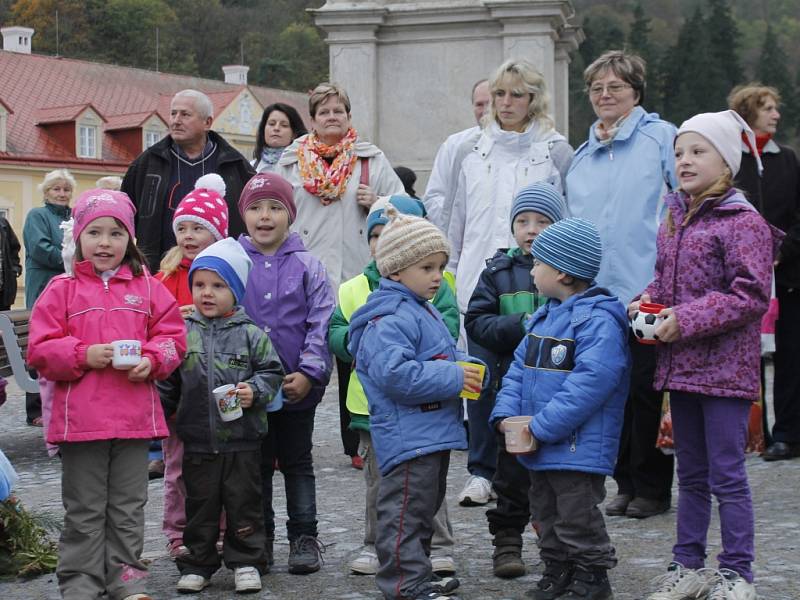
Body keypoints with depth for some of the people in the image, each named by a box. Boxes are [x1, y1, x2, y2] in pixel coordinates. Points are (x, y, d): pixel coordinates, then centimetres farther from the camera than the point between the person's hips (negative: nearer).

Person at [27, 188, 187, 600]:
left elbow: (172, 335, 7)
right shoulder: (62, 289, 0)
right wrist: (86, 355, -17)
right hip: (80, 418, -2)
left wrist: (151, 360, -12)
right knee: (84, 508, 8)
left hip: (134, 415, 2)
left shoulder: (147, 288, 6)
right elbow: (40, 349, -4)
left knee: (128, 505, 12)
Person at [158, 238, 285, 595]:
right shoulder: (183, 333, 4)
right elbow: (168, 382, 10)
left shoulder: (250, 334, -2)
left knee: (243, 503, 6)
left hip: (242, 440, -2)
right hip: (197, 441, 2)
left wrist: (255, 392, -17)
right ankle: (197, 564, 21)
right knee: (200, 505, 11)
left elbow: (271, 372, 0)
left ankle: (246, 562, 18)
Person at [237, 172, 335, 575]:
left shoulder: (307, 267, -2)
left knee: (297, 463, 10)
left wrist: (309, 373, -13)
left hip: (298, 386, -1)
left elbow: (321, 325, -5)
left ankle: (304, 538, 18)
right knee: (256, 462, 11)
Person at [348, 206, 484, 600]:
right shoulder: (390, 319, -18)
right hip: (407, 434, -11)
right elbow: (395, 374, -29)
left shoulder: (423, 312, 16)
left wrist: (467, 367, 6)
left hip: (432, 433, 11)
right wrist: (453, 377, -24)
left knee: (424, 509, 20)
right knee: (405, 511, -6)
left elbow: (443, 355, 28)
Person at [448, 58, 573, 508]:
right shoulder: (476, 156, 16)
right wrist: (450, 276, 17)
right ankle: (481, 472, 8)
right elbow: (459, 222, 20)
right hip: (480, 281, 3)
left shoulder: (556, 151, 4)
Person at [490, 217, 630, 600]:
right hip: (540, 449, 9)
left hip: (577, 448, -9)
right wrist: (506, 414, -2)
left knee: (577, 517, -1)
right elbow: (520, 368, 15)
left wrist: (542, 428, -25)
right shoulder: (544, 317, 12)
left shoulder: (598, 320, -19)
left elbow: (590, 382, -27)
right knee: (546, 513, 19)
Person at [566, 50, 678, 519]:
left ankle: (653, 488, 10)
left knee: (647, 388, -1)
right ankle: (627, 484, 20)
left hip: (647, 288, -6)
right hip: (596, 292, 6)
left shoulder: (662, 137, -1)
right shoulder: (581, 156, 17)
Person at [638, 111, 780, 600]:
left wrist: (688, 319, -21)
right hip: (680, 366, 8)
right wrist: (648, 299, 2)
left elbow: (751, 295, -19)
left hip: (725, 369, -8)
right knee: (691, 475, 17)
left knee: (727, 475, -2)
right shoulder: (674, 218, 11)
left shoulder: (744, 222, -12)